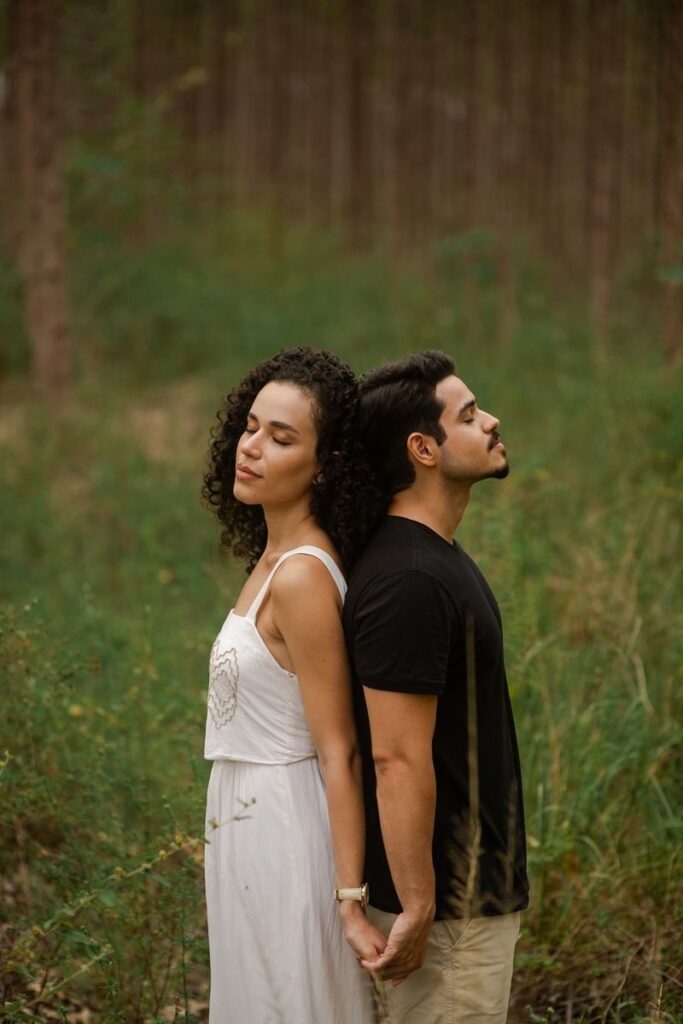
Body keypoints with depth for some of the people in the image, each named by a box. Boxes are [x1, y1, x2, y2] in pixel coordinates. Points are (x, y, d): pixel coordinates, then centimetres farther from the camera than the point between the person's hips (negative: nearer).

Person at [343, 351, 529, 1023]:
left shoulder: (437, 557, 11)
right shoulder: (408, 580, -21)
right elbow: (397, 759, -24)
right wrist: (416, 910, -22)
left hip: (476, 885, 10)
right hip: (446, 898, -10)